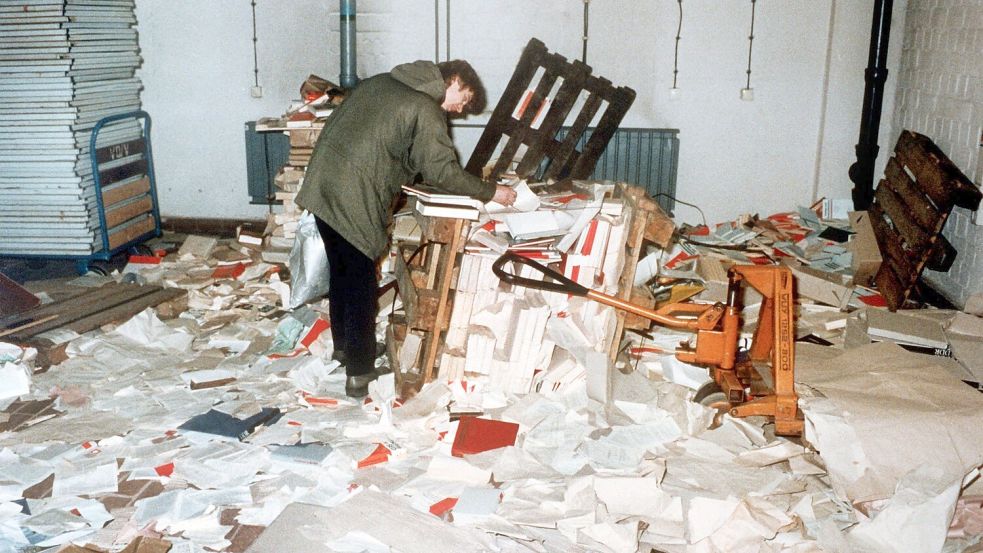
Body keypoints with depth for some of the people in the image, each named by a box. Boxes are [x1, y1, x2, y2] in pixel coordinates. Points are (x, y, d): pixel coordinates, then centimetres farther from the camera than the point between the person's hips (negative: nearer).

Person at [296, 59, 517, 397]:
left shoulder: (381, 83, 18)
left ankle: (343, 346, 38)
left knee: (341, 273, 22)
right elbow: (442, 171, -11)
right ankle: (359, 374, 9)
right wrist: (490, 192, -1)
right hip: (353, 201, -8)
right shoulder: (425, 109, -7)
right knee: (361, 285, 2)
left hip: (321, 186, 8)